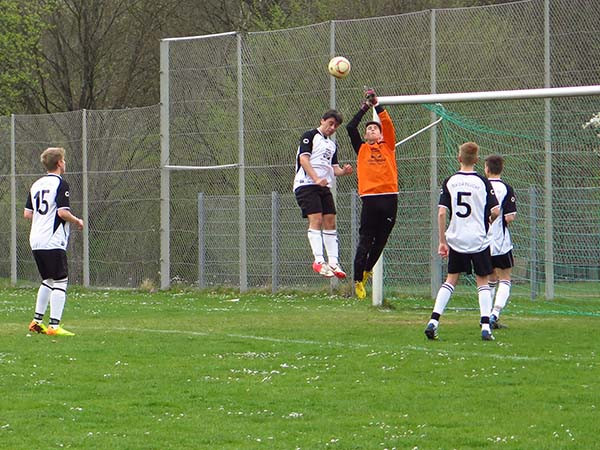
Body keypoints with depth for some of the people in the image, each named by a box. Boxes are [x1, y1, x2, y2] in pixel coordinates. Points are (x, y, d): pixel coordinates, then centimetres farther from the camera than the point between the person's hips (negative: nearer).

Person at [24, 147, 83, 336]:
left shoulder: (36, 184, 14)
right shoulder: (60, 184, -8)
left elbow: (27, 214, 14)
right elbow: (63, 212, -17)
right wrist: (77, 222, 0)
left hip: (35, 241, 8)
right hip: (53, 242, -8)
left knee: (48, 280, 20)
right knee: (60, 281, -7)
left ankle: (37, 320, 21)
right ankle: (54, 325, -14)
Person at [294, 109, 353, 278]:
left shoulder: (332, 144, 22)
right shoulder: (310, 136, -1)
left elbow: (334, 168, 24)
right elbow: (303, 159, -11)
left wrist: (343, 171, 0)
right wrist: (316, 179, -23)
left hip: (324, 187, 8)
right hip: (306, 184, -8)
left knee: (330, 222, 3)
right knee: (316, 220, -17)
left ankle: (333, 262, 5)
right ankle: (318, 261, -22)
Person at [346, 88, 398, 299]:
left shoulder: (388, 146, 16)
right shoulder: (362, 149, 14)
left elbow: (388, 125, 3)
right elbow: (351, 127, 5)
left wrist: (377, 105, -1)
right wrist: (364, 108, 7)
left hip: (389, 197, 2)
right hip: (370, 198, -2)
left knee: (381, 240, 10)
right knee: (365, 241, -3)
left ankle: (368, 268, 32)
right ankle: (358, 280, 1)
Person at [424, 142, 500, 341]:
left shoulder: (450, 181, -1)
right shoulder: (483, 182, -5)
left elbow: (441, 212, -6)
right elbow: (495, 211, -9)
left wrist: (442, 241, 1)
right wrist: (490, 220, 15)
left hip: (455, 240, 2)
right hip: (479, 240, -2)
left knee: (451, 280, 12)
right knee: (482, 281, 8)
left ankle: (433, 320, 0)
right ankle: (485, 326, -2)